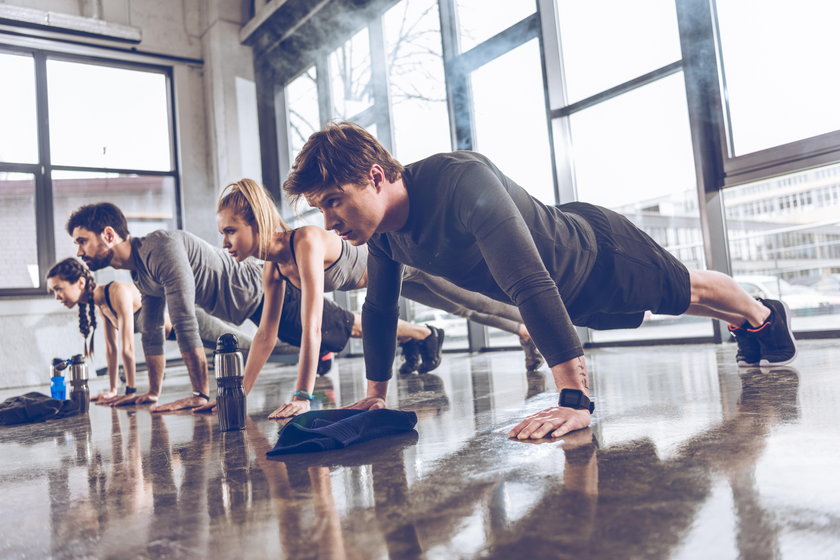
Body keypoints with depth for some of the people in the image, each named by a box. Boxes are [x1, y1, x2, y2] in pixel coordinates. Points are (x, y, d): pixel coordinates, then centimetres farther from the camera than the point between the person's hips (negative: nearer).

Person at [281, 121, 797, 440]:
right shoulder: (383, 230, -18)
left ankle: (765, 316, 54)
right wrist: (375, 397, -3)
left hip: (599, 254, -7)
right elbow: (379, 309, -5)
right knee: (681, 301, 31)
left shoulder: (462, 179, -44)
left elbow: (531, 285, -50)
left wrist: (576, 401, -52)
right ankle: (750, 329, 60)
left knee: (689, 291, 21)